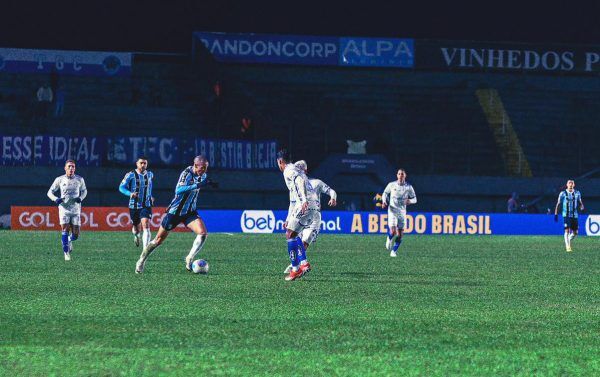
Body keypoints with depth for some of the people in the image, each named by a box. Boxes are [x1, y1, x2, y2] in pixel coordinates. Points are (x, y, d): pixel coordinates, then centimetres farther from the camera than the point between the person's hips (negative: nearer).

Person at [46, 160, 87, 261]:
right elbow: (50, 192, 6)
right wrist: (55, 199, -16)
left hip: (76, 210, 1)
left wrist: (81, 198, -5)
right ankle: (66, 253, -5)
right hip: (64, 208, -1)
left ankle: (69, 241, 35)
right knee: (65, 230, -15)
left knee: (75, 235, 0)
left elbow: (84, 191, 18)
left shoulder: (79, 180, 2)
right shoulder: (59, 180, -2)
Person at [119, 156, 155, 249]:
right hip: (134, 206, -1)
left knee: (146, 226, -19)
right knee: (136, 227, 13)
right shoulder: (131, 175, -7)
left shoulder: (150, 175, 6)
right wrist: (130, 194, -24)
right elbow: (121, 187, -7)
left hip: (146, 206, 1)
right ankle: (136, 235, 52)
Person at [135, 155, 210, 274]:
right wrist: (197, 185, -46)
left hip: (190, 212, 5)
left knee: (203, 233, -20)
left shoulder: (202, 175, 0)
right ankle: (141, 261, 22)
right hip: (175, 212, -5)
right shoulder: (186, 174, -22)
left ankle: (189, 259, -9)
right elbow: (178, 190, -41)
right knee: (159, 240, 3)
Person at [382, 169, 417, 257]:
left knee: (400, 234, 0)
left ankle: (394, 251, 14)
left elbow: (414, 199, 8)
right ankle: (389, 239, 19)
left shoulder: (408, 187, -1)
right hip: (392, 210, -2)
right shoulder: (391, 185, -1)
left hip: (402, 211, 2)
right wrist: (384, 202, -4)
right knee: (393, 231, -16)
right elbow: (385, 193, 15)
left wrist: (409, 201, -16)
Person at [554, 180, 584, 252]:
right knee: (567, 230, -15)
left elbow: (580, 203, 16)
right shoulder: (563, 193, -1)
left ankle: (568, 240, 33)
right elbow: (558, 204, 5)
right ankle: (568, 246, -12)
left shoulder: (577, 193, 7)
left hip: (575, 215, 3)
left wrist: (582, 207, -8)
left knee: (575, 233, 4)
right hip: (566, 215, -3)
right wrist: (556, 214, 0)